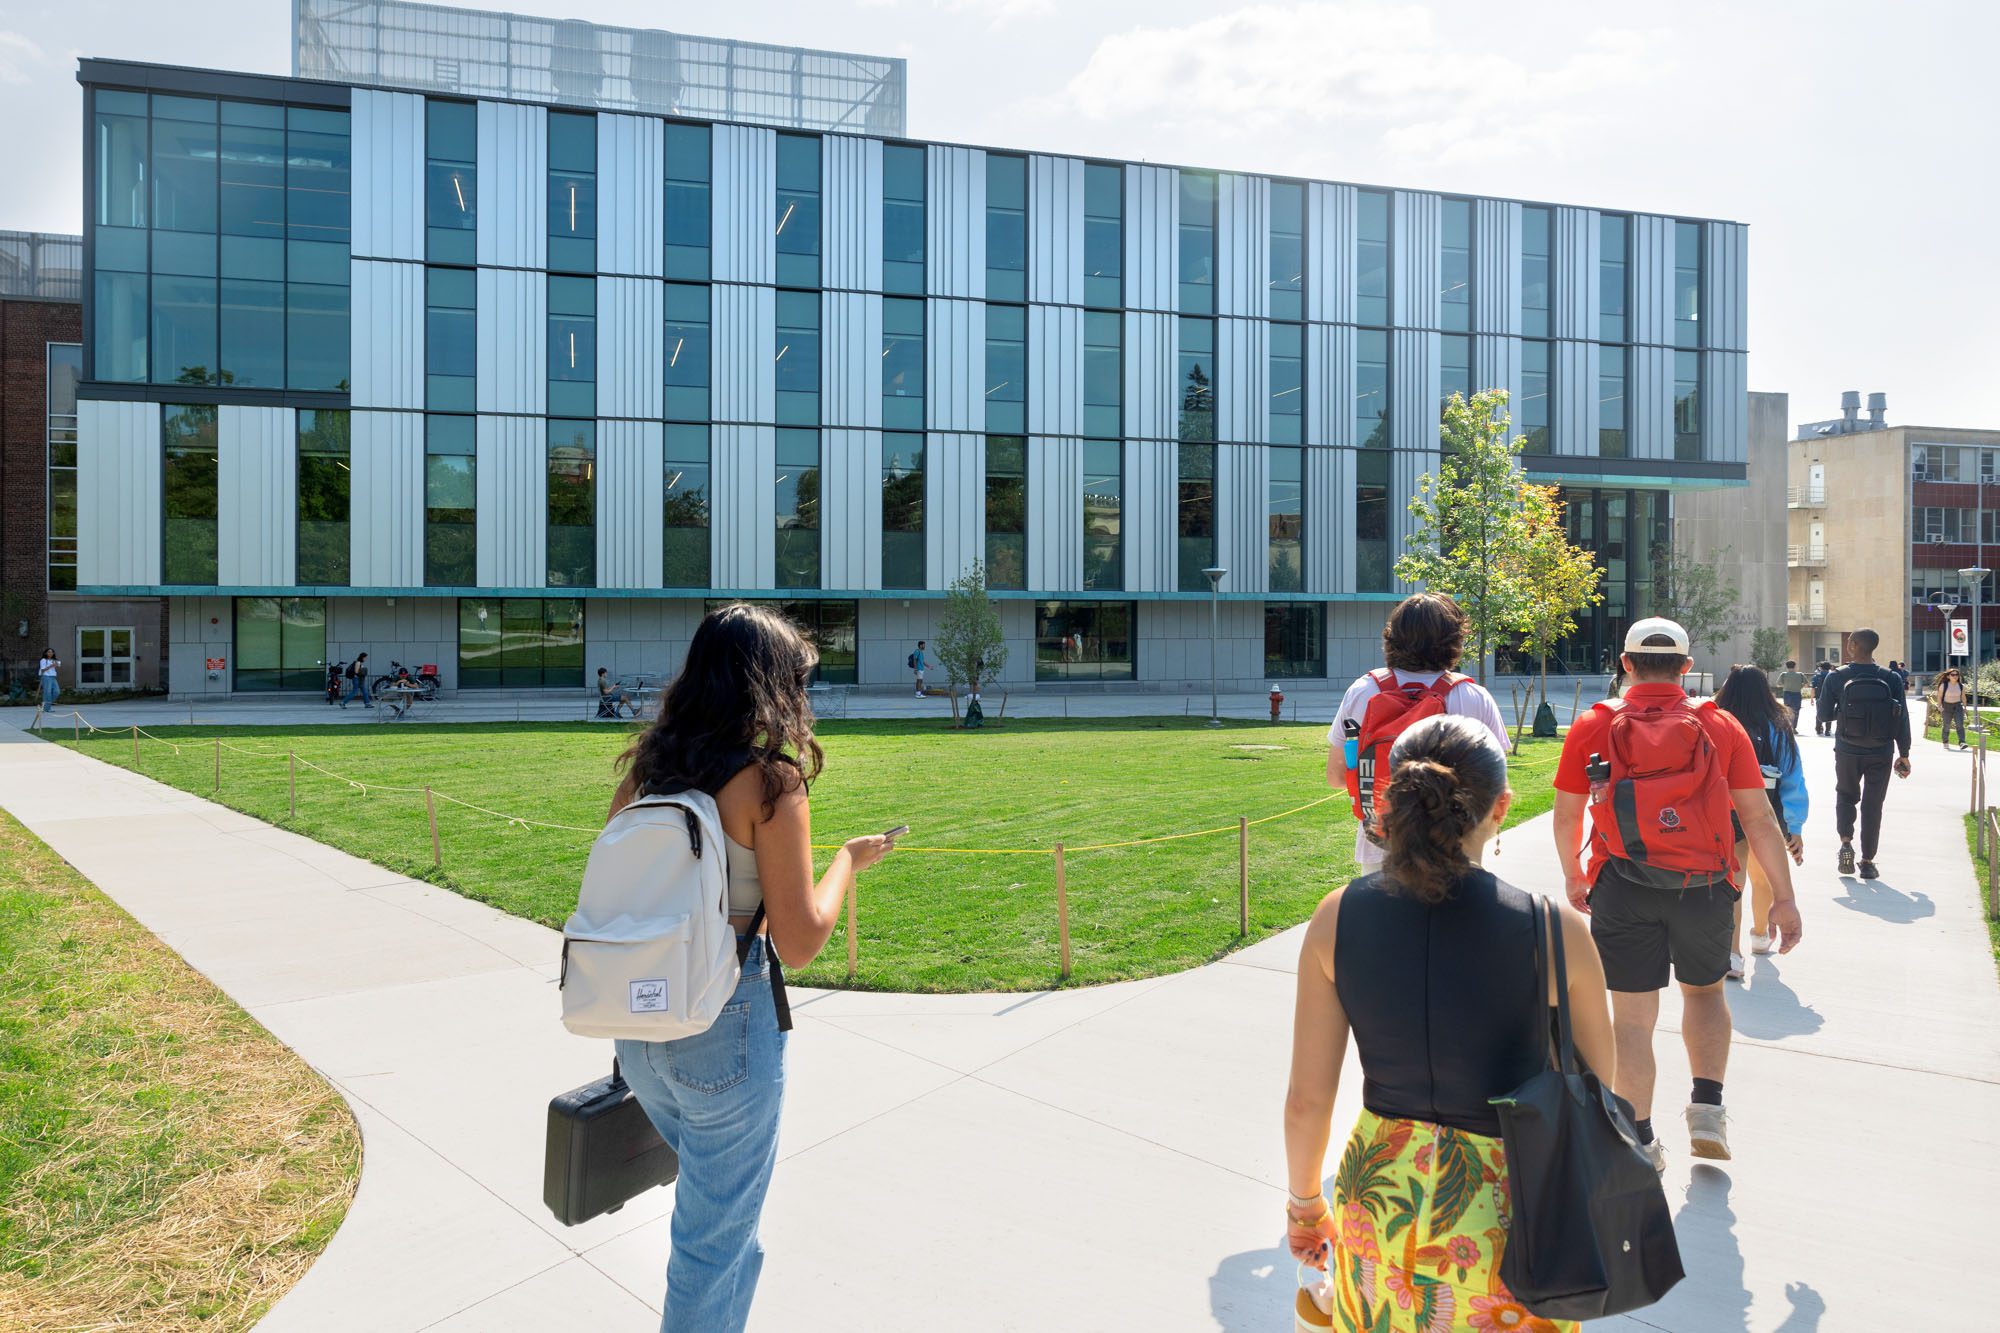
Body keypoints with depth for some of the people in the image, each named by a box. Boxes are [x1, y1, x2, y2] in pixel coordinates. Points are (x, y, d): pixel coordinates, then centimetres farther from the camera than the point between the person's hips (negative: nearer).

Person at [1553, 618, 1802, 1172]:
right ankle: (1707, 1110, 19)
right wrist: (1784, 897, 7)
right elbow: (1760, 820, -1)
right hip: (1705, 887, 1)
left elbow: (1566, 817, 3)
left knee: (1632, 1016, 8)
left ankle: (1640, 1142, 15)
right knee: (1704, 991, 26)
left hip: (1622, 889, -1)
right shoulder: (1721, 727, -2)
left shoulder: (1592, 727, -3)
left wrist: (1573, 875, 19)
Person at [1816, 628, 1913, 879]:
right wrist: (1904, 754, 6)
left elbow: (1824, 714, -3)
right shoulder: (1892, 679, -7)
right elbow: (1902, 719, -3)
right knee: (1872, 806, 9)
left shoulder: (1837, 678, -10)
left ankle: (1846, 842, 0)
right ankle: (1868, 862, 13)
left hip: (1848, 752, 0)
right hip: (1881, 754, 0)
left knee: (1846, 795, 21)